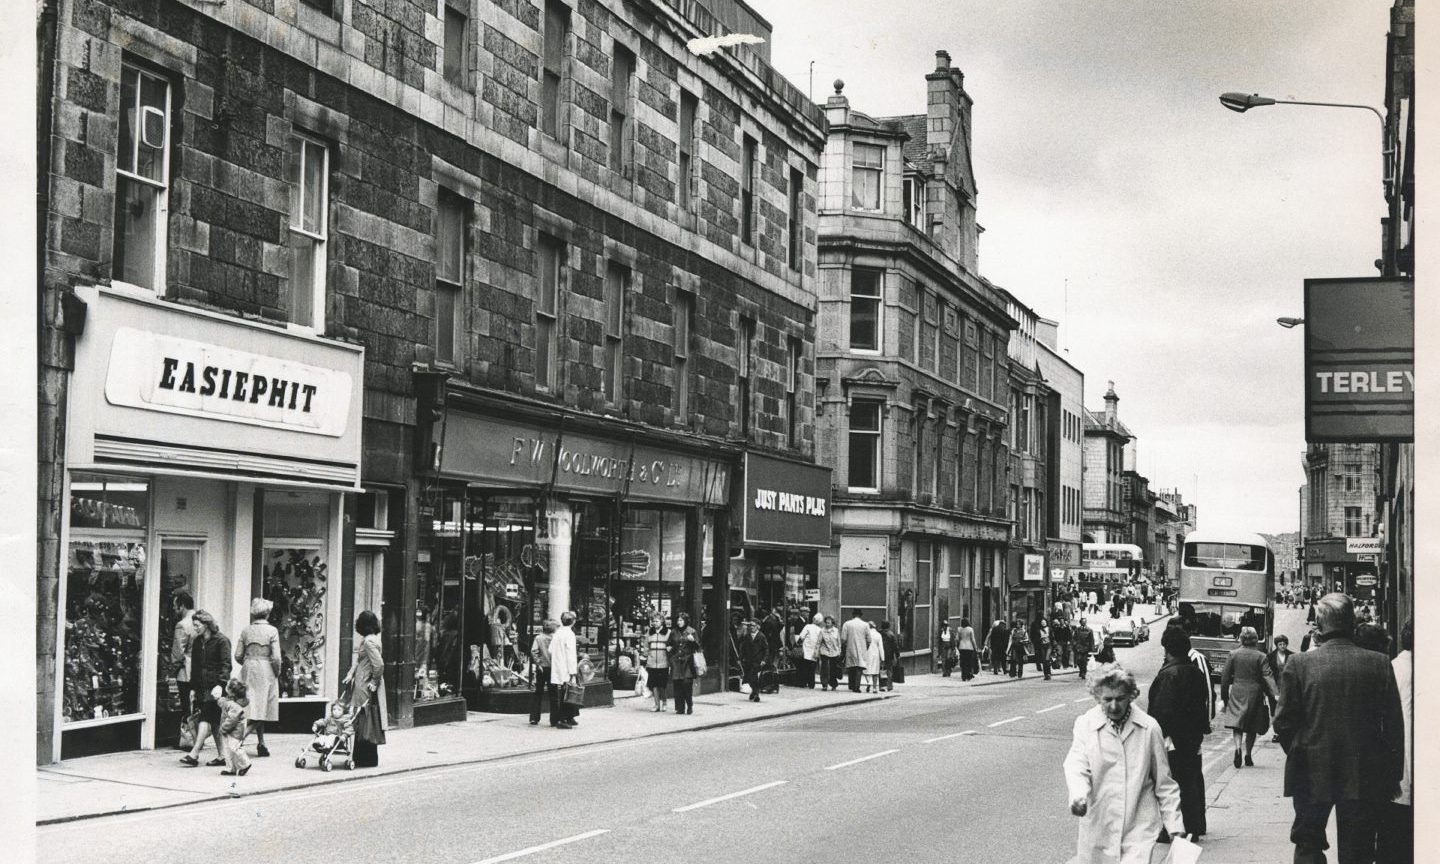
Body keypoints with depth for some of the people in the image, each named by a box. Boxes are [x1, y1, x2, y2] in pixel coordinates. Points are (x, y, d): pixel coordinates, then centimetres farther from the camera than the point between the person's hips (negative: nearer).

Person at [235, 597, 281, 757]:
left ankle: (261, 744, 14)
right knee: (261, 708, 0)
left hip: (248, 671, 5)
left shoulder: (246, 630, 3)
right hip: (266, 671, -5)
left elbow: (238, 656, 4)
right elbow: (276, 658, -13)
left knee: (254, 709, 11)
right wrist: (277, 673, 3)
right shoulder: (272, 631, -9)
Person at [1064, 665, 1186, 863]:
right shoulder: (1085, 724, 0)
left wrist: (1174, 825, 6)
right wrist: (1078, 796, -33)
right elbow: (1076, 766, -13)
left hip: (1140, 827, -1)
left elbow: (1164, 782, 8)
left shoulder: (1149, 728, 1)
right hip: (1098, 826, 1)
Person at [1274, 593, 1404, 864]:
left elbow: (1284, 722, -7)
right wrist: (1393, 776, 7)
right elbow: (1394, 725, -2)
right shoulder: (1379, 664, -5)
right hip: (1364, 778, 1)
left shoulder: (1299, 664, -10)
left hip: (1312, 775, -1)